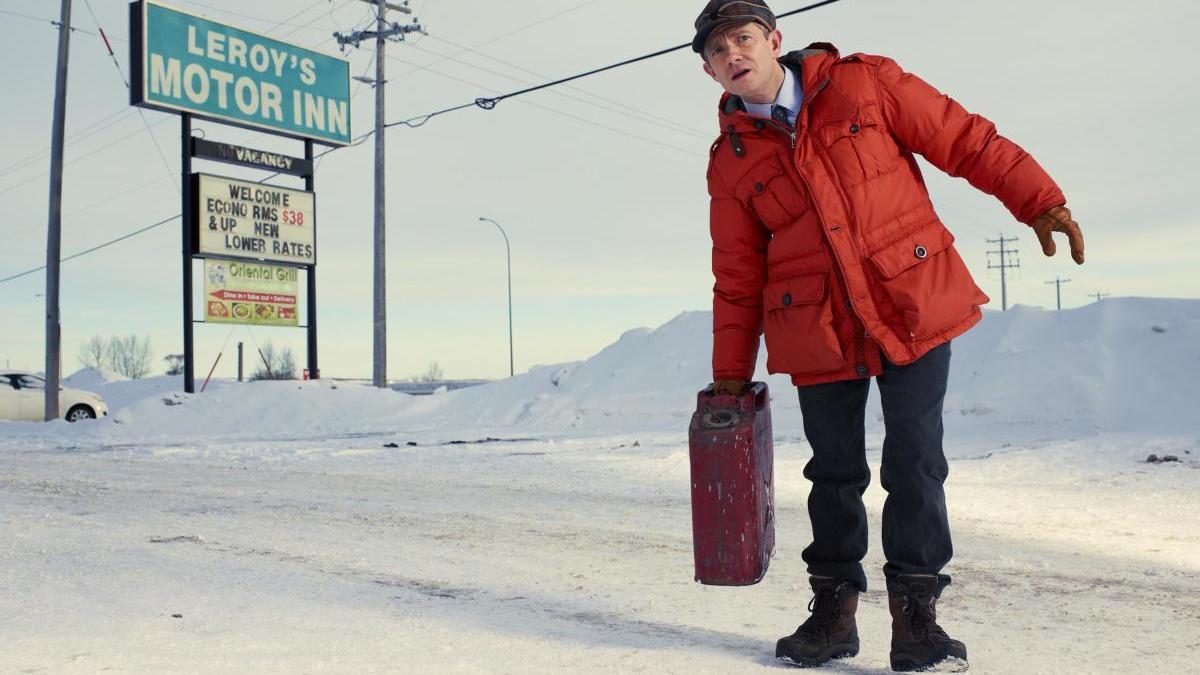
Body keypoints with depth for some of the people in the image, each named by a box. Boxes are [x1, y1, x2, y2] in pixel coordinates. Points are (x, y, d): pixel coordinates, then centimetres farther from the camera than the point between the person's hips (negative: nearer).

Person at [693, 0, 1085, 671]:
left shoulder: (864, 83, 0)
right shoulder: (731, 160, 4)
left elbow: (963, 139, 3)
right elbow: (738, 279, 8)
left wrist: (1039, 200, -2)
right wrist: (731, 374, 8)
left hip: (913, 305, -1)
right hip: (816, 331, 2)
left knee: (915, 460, -2)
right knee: (835, 471, 9)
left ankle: (916, 609, 12)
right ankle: (834, 606, 25)